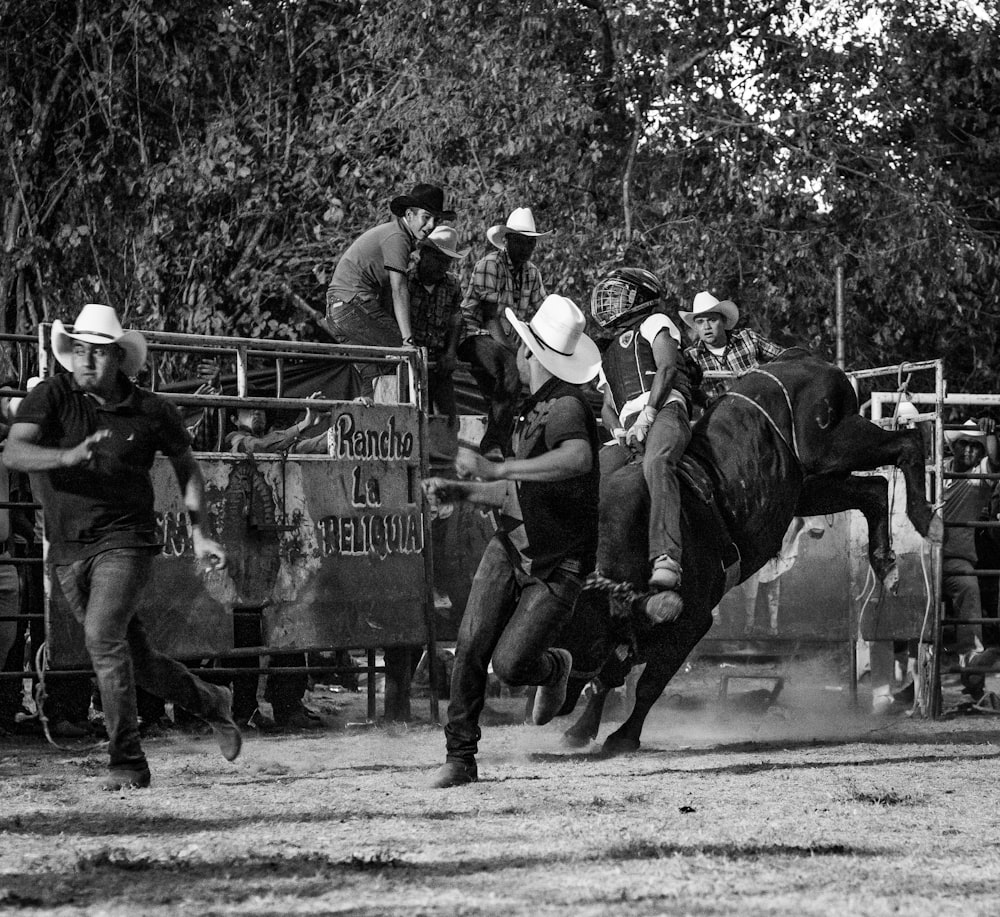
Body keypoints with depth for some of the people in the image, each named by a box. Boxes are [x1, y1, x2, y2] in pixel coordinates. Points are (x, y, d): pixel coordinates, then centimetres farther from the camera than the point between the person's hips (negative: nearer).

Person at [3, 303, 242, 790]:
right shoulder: (51, 395, -5)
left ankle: (127, 762, -19)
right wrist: (69, 456, -36)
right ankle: (211, 703, 39)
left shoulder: (152, 412, -2)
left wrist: (199, 534, 6)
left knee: (104, 636, -25)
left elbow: (187, 467, 14)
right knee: (134, 657, 12)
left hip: (124, 542, -3)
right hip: (66, 550, 3)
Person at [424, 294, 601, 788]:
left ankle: (554, 668, 22)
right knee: (471, 646, -8)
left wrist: (496, 469, -42)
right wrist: (458, 490, 14)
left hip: (556, 566, -7)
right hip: (510, 546, 7)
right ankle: (460, 756, 0)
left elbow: (578, 459, -42)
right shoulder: (533, 410, 13)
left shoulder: (565, 407, -18)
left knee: (510, 663, -13)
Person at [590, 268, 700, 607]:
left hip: (665, 411, -7)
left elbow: (667, 367, 3)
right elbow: (607, 406, 29)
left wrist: (647, 414, -11)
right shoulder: (609, 355, 38)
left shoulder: (654, 323, 20)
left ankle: (666, 561, -56)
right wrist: (618, 431, 4)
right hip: (630, 430, 7)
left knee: (656, 463, -39)